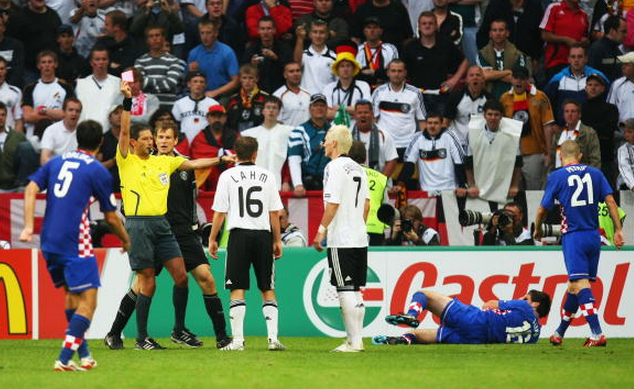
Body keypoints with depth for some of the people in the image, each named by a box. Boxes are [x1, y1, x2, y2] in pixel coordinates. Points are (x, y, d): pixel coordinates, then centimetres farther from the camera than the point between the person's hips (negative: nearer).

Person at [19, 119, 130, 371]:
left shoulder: (57, 162, 13)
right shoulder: (97, 171, -1)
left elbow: (31, 190, 1)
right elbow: (111, 218, 4)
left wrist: (28, 226, -4)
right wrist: (126, 240, 21)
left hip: (49, 241, 7)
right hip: (75, 243, -7)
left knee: (72, 295, 21)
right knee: (87, 301, -5)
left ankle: (83, 354, 22)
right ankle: (64, 360, -17)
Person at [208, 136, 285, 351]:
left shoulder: (227, 176, 0)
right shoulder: (267, 176, 5)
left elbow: (220, 212, -1)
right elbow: (275, 212, 6)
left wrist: (212, 239, 7)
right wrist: (277, 241, 13)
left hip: (239, 236, -2)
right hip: (263, 235, 2)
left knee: (237, 289, 0)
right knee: (268, 289, 8)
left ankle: (238, 340, -5)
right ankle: (273, 338, 2)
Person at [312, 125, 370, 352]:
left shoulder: (335, 167, -11)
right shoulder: (358, 169, 14)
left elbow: (333, 203, -16)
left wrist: (321, 231, -11)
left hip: (341, 240, -8)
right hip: (360, 239, 8)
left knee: (346, 291, -6)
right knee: (355, 291, 11)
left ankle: (353, 341, -8)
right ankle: (357, 339, 13)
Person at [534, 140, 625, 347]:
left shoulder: (556, 177, -1)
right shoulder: (595, 173, 9)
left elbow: (542, 209, 3)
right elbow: (610, 201, 2)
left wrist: (537, 230, 21)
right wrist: (618, 230, 5)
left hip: (573, 236, -5)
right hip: (593, 236, 5)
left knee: (580, 284, -10)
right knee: (574, 285, 12)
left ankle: (597, 334, -24)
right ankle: (559, 333, 24)